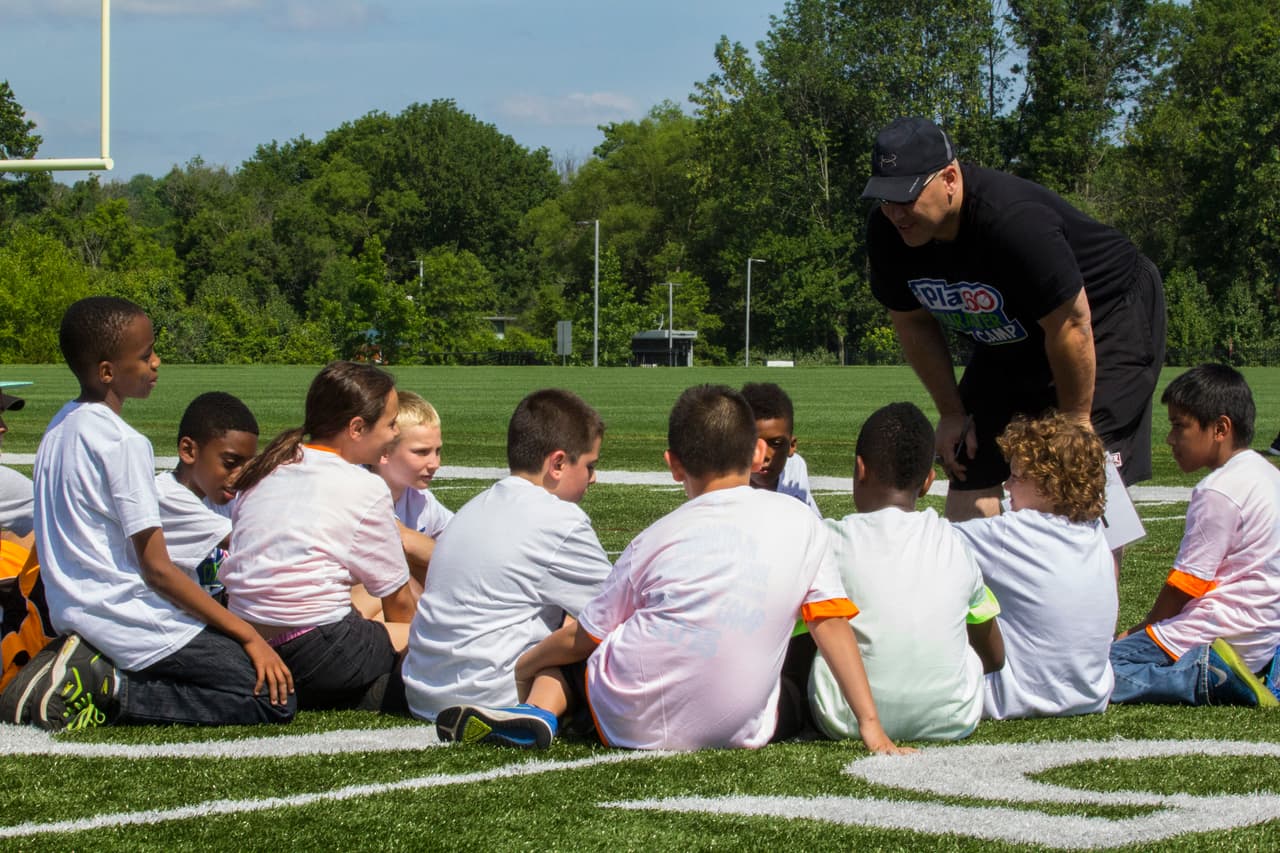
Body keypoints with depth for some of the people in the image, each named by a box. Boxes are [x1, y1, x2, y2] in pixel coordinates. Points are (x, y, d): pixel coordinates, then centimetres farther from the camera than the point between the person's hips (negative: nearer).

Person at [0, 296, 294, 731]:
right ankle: (110, 690, -14)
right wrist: (248, 635, -13)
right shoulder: (124, 444, -16)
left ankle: (88, 670, 5)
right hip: (128, 620, -9)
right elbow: (157, 568, -17)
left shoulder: (59, 428, 10)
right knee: (276, 699, -10)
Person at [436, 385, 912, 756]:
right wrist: (871, 727, 7)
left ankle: (540, 711, -7)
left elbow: (584, 638, 8)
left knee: (561, 660, 23)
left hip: (634, 723, -2)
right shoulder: (799, 522, 4)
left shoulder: (660, 538, 2)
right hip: (741, 729, 2)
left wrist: (522, 668, 27)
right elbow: (832, 624, 4)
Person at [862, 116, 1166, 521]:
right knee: (969, 472, 0)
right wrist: (951, 412, 3)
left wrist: (1075, 420, -18)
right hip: (1008, 345, 7)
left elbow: (1071, 325, -29)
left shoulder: (1016, 221, -38)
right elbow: (914, 323, 2)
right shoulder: (887, 231, -16)